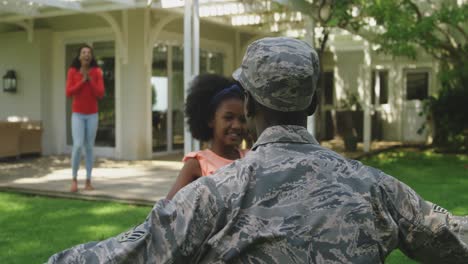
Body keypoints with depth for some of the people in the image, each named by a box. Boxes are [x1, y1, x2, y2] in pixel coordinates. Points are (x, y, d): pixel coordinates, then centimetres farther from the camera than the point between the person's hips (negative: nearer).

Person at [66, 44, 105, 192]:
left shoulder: (97, 72, -1)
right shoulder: (72, 71, -2)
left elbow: (100, 94, -8)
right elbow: (69, 93, -10)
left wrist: (90, 80, -17)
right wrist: (82, 81, -17)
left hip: (92, 115, 1)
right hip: (77, 114, -1)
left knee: (89, 148, 3)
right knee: (78, 145, -15)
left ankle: (88, 181, 10)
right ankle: (74, 180, -1)